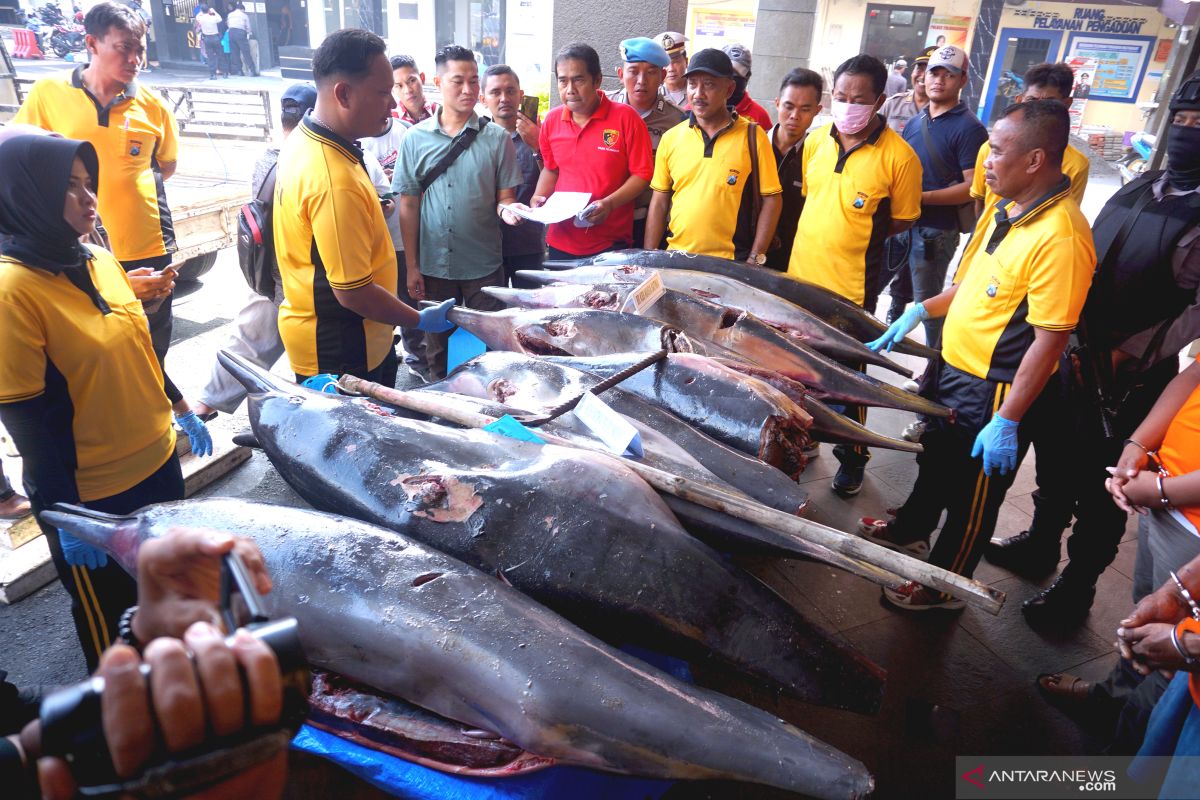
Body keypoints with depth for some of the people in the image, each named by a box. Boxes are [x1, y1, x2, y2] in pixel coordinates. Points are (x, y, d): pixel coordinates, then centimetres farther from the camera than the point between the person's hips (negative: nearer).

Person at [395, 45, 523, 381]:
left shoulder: (496, 138, -1)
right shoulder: (416, 138, 1)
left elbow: (505, 198, 2)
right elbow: (409, 206, 4)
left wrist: (507, 209, -23)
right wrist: (411, 266, 1)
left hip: (484, 265, -1)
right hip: (433, 265, 1)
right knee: (438, 351, 14)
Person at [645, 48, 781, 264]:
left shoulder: (752, 136, -3)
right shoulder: (671, 138, 4)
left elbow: (770, 200, -3)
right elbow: (659, 201, 8)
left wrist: (755, 259, -8)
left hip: (731, 263, -2)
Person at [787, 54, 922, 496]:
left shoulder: (899, 156, -13)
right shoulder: (816, 140, 2)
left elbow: (901, 222, -4)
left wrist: (856, 237, -8)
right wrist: (819, 235, 5)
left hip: (851, 287, -5)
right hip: (801, 276, 5)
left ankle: (852, 460, 29)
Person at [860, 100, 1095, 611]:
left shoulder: (1060, 237, -26)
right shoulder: (1006, 208, 3)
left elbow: (1049, 338, -25)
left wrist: (1007, 421, -24)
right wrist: (923, 311, 8)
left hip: (992, 392, -9)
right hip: (953, 367, 9)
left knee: (971, 495, 11)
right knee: (935, 459, 28)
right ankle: (910, 531, 52)